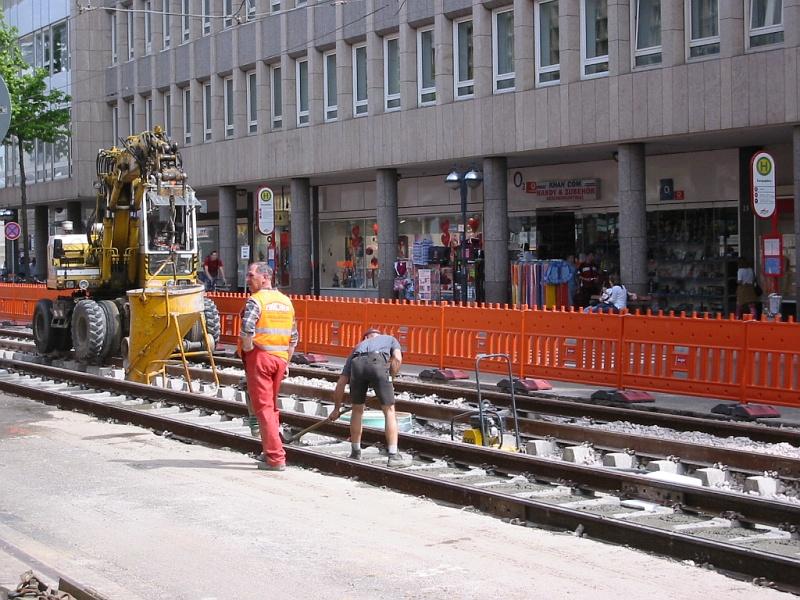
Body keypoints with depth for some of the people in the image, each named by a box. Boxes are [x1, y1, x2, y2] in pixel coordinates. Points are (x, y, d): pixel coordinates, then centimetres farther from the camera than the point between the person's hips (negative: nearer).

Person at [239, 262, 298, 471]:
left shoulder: (256, 300, -10)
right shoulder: (285, 301, 13)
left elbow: (247, 330, -26)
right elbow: (294, 337, 18)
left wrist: (246, 351, -10)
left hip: (260, 357, -7)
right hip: (280, 358, 7)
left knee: (263, 407, -3)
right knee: (272, 406, 19)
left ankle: (276, 458, -6)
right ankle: (272, 452, 25)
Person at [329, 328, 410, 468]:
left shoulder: (358, 346, 41)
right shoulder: (390, 339, 38)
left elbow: (341, 383, 38)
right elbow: (397, 359, 12)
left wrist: (337, 409, 46)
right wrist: (388, 380, 23)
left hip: (358, 363, 3)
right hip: (378, 362, -2)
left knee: (357, 410, 23)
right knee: (389, 411, 9)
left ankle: (355, 452, 32)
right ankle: (393, 456, 6)